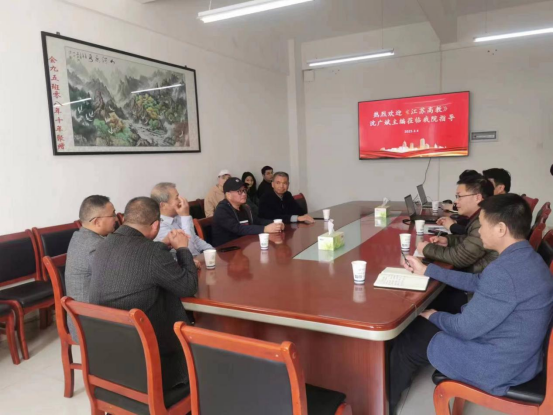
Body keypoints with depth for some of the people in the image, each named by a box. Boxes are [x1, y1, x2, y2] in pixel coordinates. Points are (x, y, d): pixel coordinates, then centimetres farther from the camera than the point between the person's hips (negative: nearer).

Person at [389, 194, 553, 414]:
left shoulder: (504, 271, -32)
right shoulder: (524, 257, 0)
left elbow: (465, 328, -25)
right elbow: (477, 282, 13)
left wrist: (434, 316, -4)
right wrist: (427, 270, 13)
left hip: (499, 365, -9)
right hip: (516, 354, 9)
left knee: (406, 343, 6)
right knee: (418, 327, 17)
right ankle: (401, 378, 39)